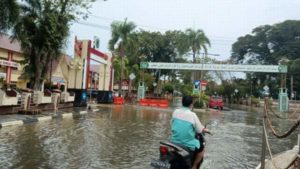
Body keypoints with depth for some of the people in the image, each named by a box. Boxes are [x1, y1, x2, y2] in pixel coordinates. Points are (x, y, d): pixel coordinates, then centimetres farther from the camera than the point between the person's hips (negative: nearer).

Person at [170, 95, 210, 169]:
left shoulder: (175, 112, -3)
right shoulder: (192, 115, -15)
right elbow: (199, 130, -7)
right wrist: (205, 130, 15)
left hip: (174, 142, 5)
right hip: (188, 144, -5)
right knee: (201, 148, 22)